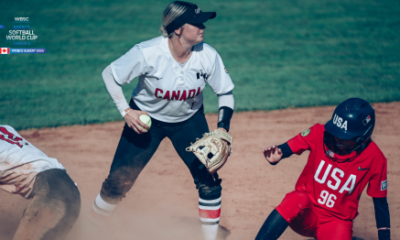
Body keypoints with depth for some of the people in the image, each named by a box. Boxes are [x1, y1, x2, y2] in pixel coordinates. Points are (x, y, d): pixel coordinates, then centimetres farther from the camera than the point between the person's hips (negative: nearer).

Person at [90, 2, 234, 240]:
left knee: (209, 181, -5)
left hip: (189, 122, 2)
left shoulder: (208, 55, -22)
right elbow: (110, 74, -16)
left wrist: (223, 128, -22)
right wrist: (125, 111, -24)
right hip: (146, 120, -2)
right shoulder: (148, 53, -30)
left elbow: (226, 92, -9)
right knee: (119, 181, -1)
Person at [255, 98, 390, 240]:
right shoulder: (320, 133, -11)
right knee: (297, 200, -34)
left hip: (337, 220, 1)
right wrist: (275, 156, -35)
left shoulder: (374, 159, -11)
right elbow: (288, 148, -11)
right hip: (305, 215, 0)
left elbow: (380, 201, -3)